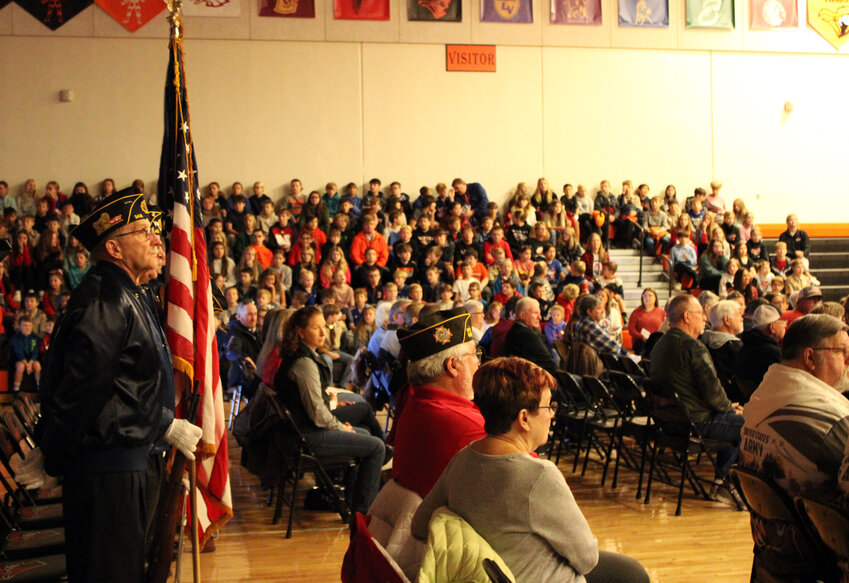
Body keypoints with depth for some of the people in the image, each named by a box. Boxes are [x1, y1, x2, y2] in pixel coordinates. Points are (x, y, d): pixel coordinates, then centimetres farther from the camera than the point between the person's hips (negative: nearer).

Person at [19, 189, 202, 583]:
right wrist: (51, 462, -14)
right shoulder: (104, 301, -18)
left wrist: (167, 426, 15)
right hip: (108, 471, -10)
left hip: (132, 462, 10)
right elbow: (82, 390, -21)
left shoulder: (128, 298, 16)